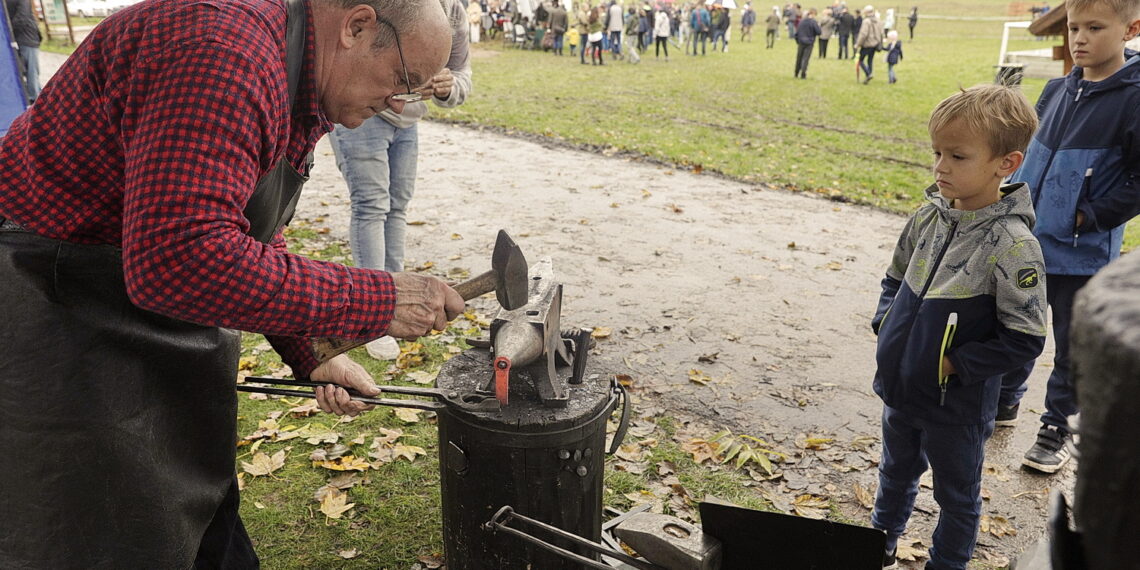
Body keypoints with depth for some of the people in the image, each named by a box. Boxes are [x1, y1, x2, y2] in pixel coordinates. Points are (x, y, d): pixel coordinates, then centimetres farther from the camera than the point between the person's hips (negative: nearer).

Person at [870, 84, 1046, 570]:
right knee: (896, 471, 28)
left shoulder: (1011, 244, -23)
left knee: (957, 493, 18)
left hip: (956, 403, -6)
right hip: (899, 386, 6)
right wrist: (886, 324, -3)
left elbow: (1024, 338, -20)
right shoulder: (929, 216, -4)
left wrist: (956, 363, -19)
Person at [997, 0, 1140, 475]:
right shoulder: (1057, 91, 4)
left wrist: (1088, 217, -17)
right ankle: (1005, 400, 37)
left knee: (1073, 345, 10)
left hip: (1082, 254, -5)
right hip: (1025, 240, 6)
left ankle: (1057, 427, 26)